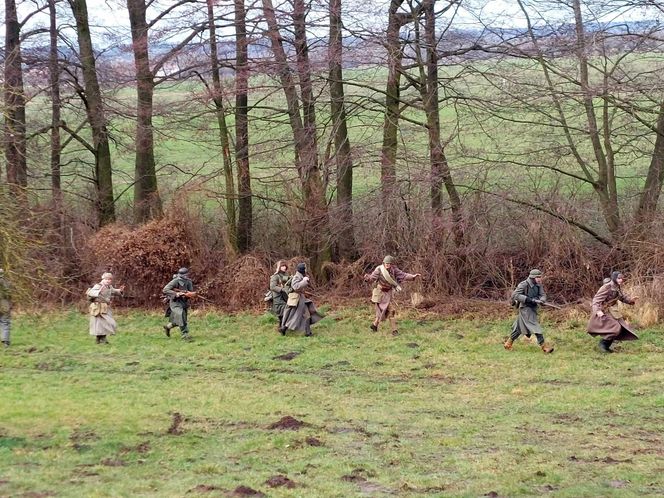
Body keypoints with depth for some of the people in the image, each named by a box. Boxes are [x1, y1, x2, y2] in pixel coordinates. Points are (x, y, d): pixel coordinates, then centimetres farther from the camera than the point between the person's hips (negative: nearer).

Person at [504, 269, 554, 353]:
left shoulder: (538, 285, 5)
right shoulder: (524, 285, -17)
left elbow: (543, 295, 1)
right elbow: (515, 295, -22)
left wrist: (541, 300, -25)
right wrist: (530, 299, -29)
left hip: (533, 309, 8)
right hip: (525, 308, -8)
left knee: (519, 328, 15)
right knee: (535, 326, -15)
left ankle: (508, 344, 27)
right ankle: (544, 346, -16)